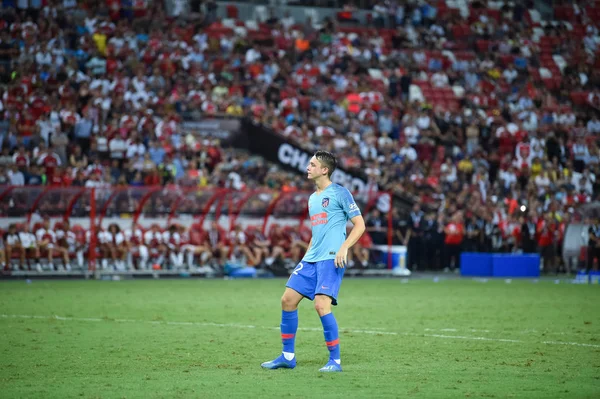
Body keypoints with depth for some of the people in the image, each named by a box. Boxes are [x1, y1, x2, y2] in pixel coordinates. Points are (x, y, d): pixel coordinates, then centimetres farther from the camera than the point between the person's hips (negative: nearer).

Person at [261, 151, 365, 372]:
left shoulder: (340, 193, -4)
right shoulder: (312, 198, 19)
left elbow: (359, 224, -7)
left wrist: (344, 247, -21)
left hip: (331, 260, -8)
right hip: (311, 260, 8)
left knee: (321, 304, -19)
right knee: (288, 300, 3)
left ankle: (335, 360, -8)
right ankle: (288, 357, 13)